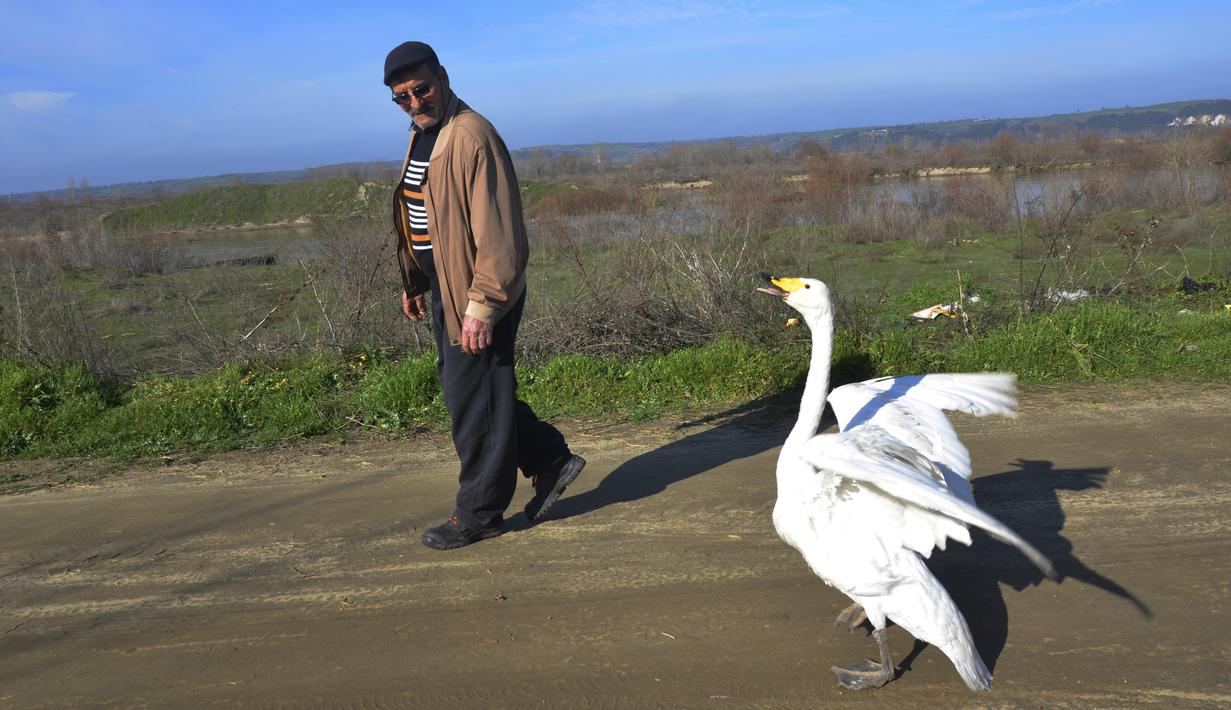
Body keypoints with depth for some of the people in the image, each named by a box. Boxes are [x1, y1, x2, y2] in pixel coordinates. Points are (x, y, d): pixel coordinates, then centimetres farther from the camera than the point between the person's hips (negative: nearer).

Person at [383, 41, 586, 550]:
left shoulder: (472, 137, -17)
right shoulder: (421, 135, 13)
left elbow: (497, 231, -22)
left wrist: (482, 304, -24)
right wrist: (413, 284, 21)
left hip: (479, 296, -10)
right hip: (444, 289, 10)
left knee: (472, 401, 0)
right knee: (461, 388, 17)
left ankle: (479, 514, 16)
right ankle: (550, 460, 29)